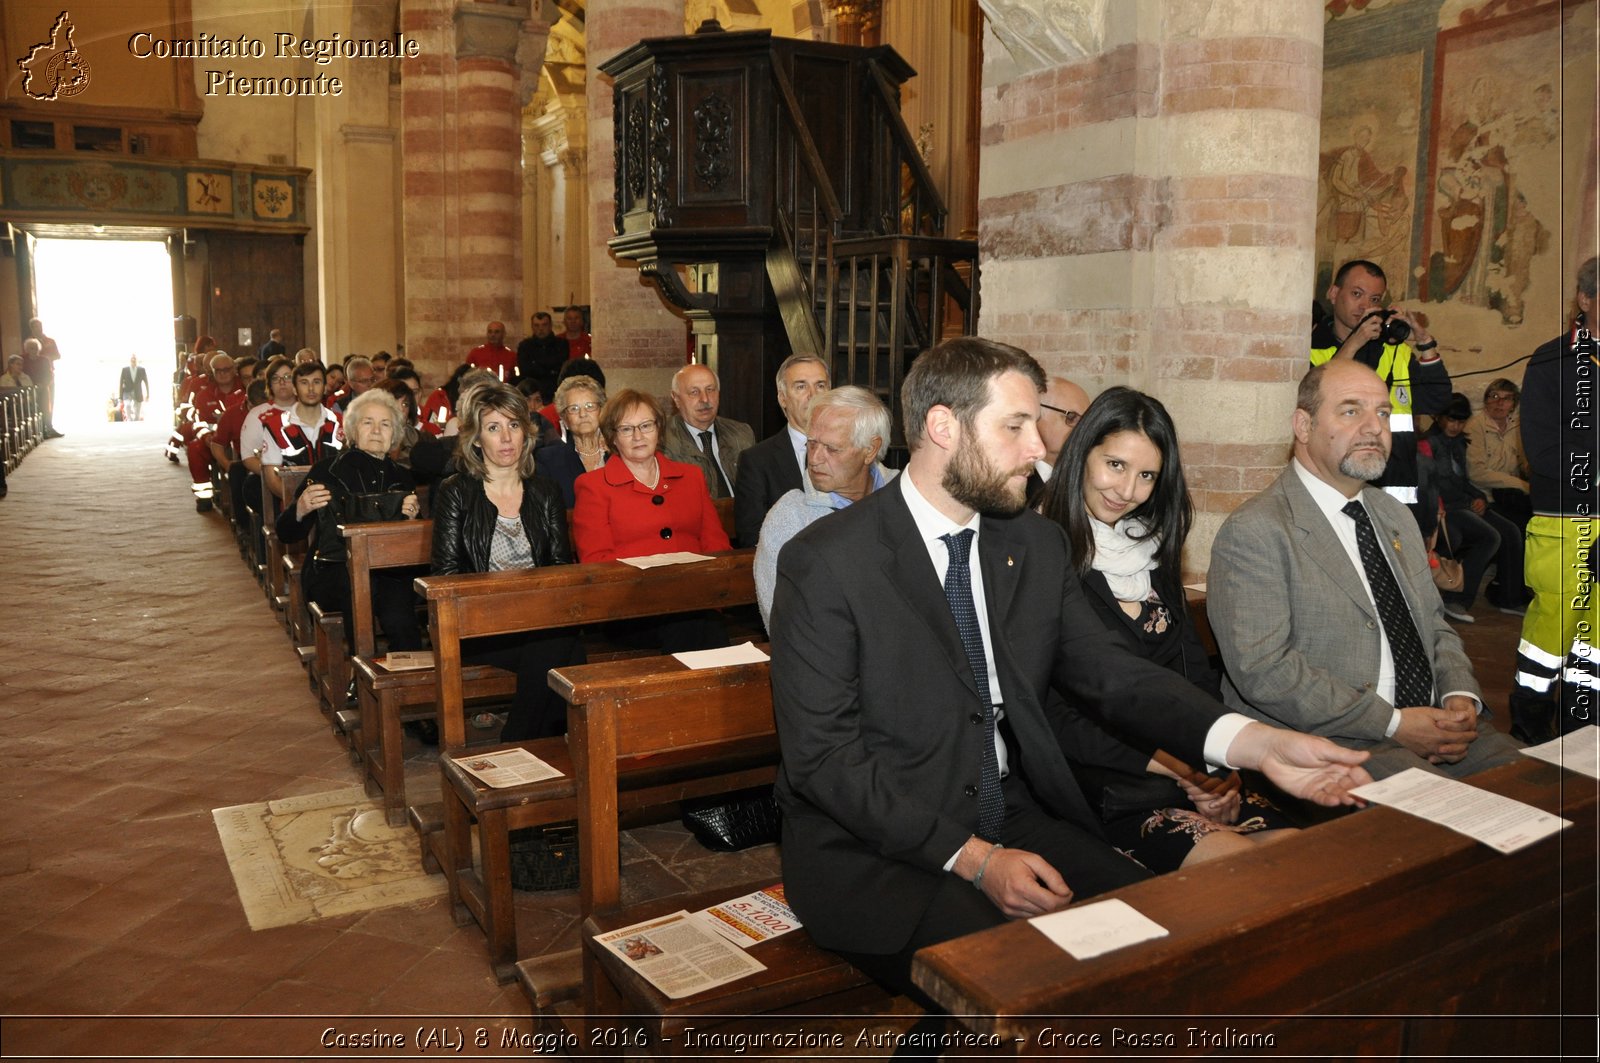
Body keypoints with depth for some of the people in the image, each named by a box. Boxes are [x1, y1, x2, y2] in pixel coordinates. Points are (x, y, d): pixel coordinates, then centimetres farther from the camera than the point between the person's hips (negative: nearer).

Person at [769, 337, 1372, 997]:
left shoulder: (1038, 545, 7)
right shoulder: (825, 563, -13)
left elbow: (1105, 673, 3)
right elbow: (822, 755, -15)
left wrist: (1256, 743, -13)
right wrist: (972, 859, -21)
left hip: (1017, 823, 6)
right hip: (876, 851, -6)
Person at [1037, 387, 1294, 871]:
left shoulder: (1154, 549, 16)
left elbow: (1196, 672, 14)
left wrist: (1218, 766, -4)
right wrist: (1167, 762, -15)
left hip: (1202, 773, 7)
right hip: (1104, 784, -6)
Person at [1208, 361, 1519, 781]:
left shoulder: (1396, 515, 19)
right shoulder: (1253, 532, -11)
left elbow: (1434, 623, 22)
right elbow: (1263, 671, -19)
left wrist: (1461, 695, 0)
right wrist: (1392, 723, -18)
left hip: (1435, 727, 8)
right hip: (1329, 741, -8)